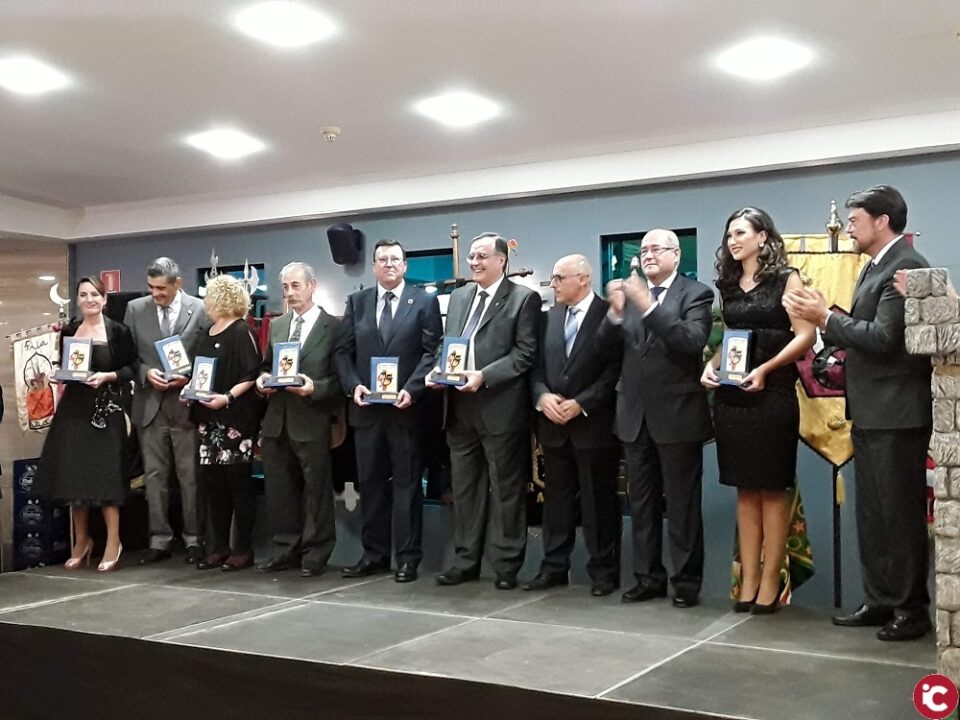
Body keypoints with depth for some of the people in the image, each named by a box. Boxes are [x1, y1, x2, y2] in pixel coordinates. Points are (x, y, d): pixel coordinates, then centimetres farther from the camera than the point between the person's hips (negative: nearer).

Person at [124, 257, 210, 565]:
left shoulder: (201, 310, -4)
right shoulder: (135, 309, 5)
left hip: (186, 403, -3)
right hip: (150, 404, 3)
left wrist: (189, 377, -15)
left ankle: (193, 540, 14)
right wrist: (146, 372, -10)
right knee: (154, 476, 8)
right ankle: (159, 540, 16)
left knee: (191, 476, 4)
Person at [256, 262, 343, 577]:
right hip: (277, 420, 6)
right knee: (279, 490, 11)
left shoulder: (333, 327, -4)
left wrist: (315, 388, -21)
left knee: (316, 490, 2)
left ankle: (315, 554, 13)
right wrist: (262, 378, 0)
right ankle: (286, 550, 22)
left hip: (311, 421, -6)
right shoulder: (276, 326, 14)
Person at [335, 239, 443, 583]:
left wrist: (411, 389, -16)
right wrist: (353, 385, -7)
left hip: (406, 405, -3)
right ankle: (374, 554, 16)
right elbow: (344, 351, 9)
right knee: (370, 483, 8)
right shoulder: (356, 302, 12)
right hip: (366, 406, 4)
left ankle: (407, 557, 7)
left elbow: (432, 351, -4)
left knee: (406, 483, 2)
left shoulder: (424, 301, 3)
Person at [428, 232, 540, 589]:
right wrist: (438, 369, -1)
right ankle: (466, 561, 21)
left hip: (500, 407, -6)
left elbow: (525, 353, -10)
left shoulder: (524, 298, -4)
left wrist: (484, 376, -19)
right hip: (460, 406, 6)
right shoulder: (459, 296, 16)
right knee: (464, 488, 12)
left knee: (505, 490, 3)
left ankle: (506, 566, 12)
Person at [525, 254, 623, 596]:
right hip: (553, 423, 5)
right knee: (556, 498, 11)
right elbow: (537, 365, 12)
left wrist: (581, 403, -16)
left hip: (594, 423, -5)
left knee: (598, 500, 2)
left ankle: (604, 569, 12)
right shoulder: (550, 316, 13)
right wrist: (542, 396, -7)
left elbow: (615, 369, -11)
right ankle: (554, 566, 19)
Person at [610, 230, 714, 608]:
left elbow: (694, 341, -21)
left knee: (682, 503, 3)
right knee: (641, 502, 12)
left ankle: (686, 581, 12)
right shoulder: (630, 292, 10)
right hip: (636, 414, 5)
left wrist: (649, 307, -26)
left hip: (677, 414, -5)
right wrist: (616, 312, -14)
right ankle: (648, 576, 22)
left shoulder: (695, 293, -4)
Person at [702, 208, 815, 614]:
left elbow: (805, 335, -9)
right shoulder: (728, 286, 14)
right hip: (730, 396, 5)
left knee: (772, 490, 1)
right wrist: (711, 365, -2)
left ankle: (770, 582, 6)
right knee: (745, 490, 8)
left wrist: (765, 369, -20)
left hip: (772, 394, -5)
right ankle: (748, 580, 12)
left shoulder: (785, 280, -1)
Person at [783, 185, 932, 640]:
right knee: (871, 514, 14)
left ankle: (911, 608, 10)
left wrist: (826, 318, -16)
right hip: (870, 413, 10)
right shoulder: (874, 267, 15)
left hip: (896, 414, -10)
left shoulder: (906, 267, -15)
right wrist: (822, 317, -2)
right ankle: (879, 600, 23)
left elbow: (883, 337, -23)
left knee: (901, 514, 0)